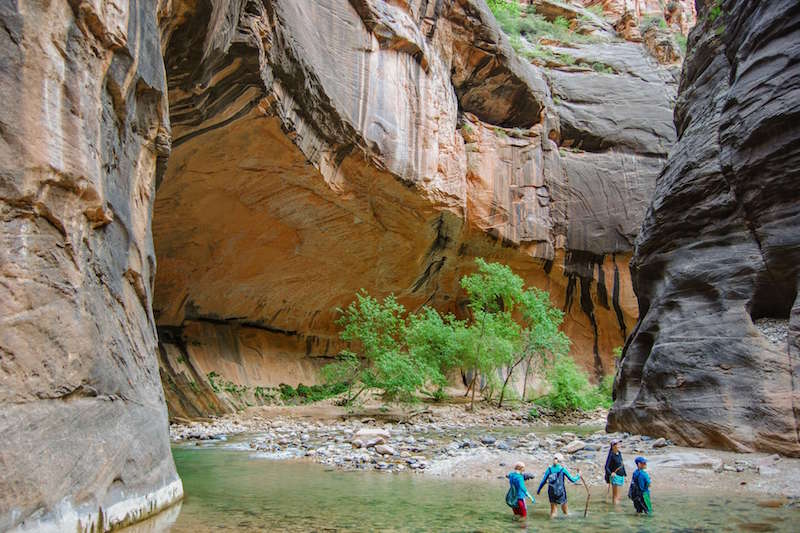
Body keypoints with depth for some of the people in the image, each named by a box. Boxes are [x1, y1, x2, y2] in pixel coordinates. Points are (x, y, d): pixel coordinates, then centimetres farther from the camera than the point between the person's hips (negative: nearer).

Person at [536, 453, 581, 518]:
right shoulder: (562, 470, -8)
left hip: (551, 492, 2)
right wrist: (578, 476, 17)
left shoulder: (549, 469, -1)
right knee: (565, 511, 17)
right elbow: (572, 480, -1)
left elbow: (543, 481, 0)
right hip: (561, 492, -2)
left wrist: (538, 490, 12)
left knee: (553, 510, 14)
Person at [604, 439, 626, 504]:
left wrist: (624, 474, 17)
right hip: (615, 475, -7)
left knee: (617, 494, 14)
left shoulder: (619, 453, 6)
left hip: (621, 475, 7)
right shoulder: (611, 455, -14)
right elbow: (606, 466, -15)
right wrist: (610, 473, -31)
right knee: (615, 494, -5)